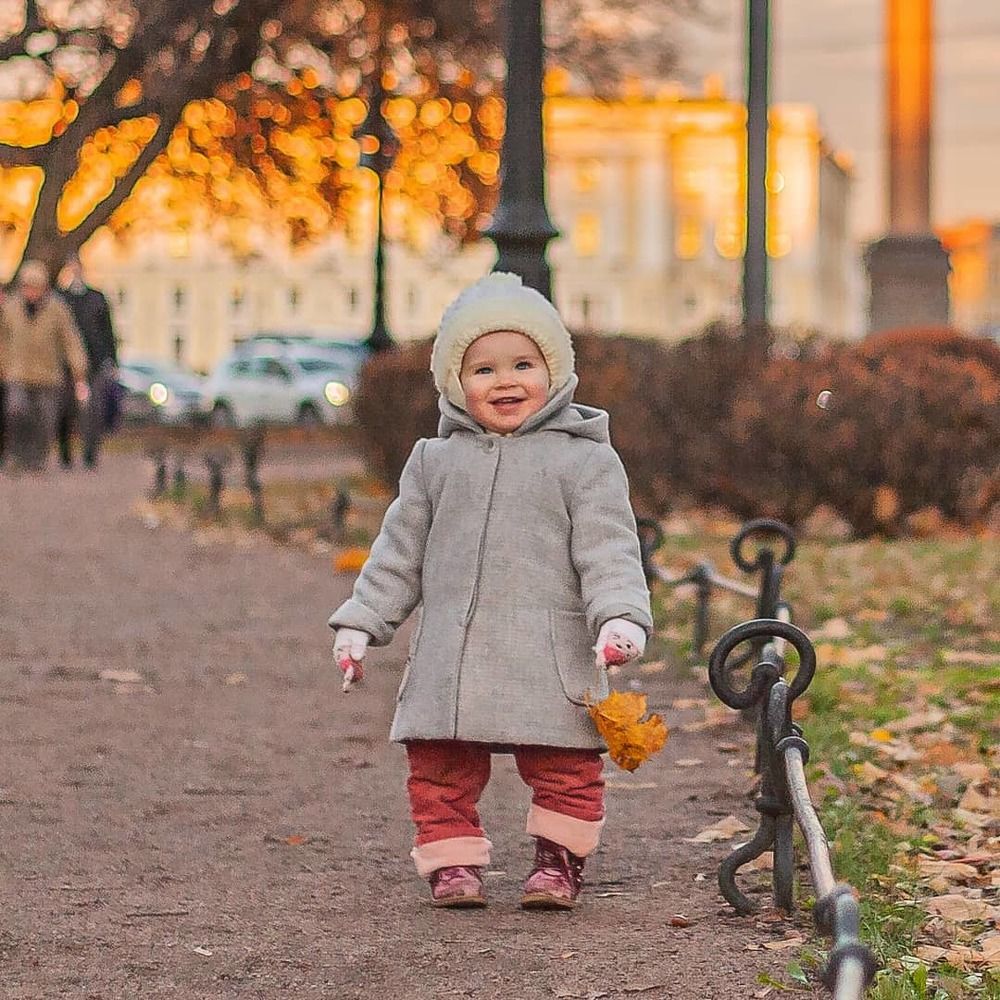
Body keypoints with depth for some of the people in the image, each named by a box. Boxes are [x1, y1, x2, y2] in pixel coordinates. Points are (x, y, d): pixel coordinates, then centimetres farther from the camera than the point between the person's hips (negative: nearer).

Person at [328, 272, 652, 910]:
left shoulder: (583, 460, 1)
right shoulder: (436, 461, 12)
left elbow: (608, 550, -4)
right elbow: (400, 551, 18)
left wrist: (620, 618, -19)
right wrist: (361, 624, 14)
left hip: (552, 657, -3)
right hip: (450, 658, 3)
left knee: (565, 767, 0)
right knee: (441, 768, 3)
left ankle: (560, 861, 15)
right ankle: (452, 861, 15)